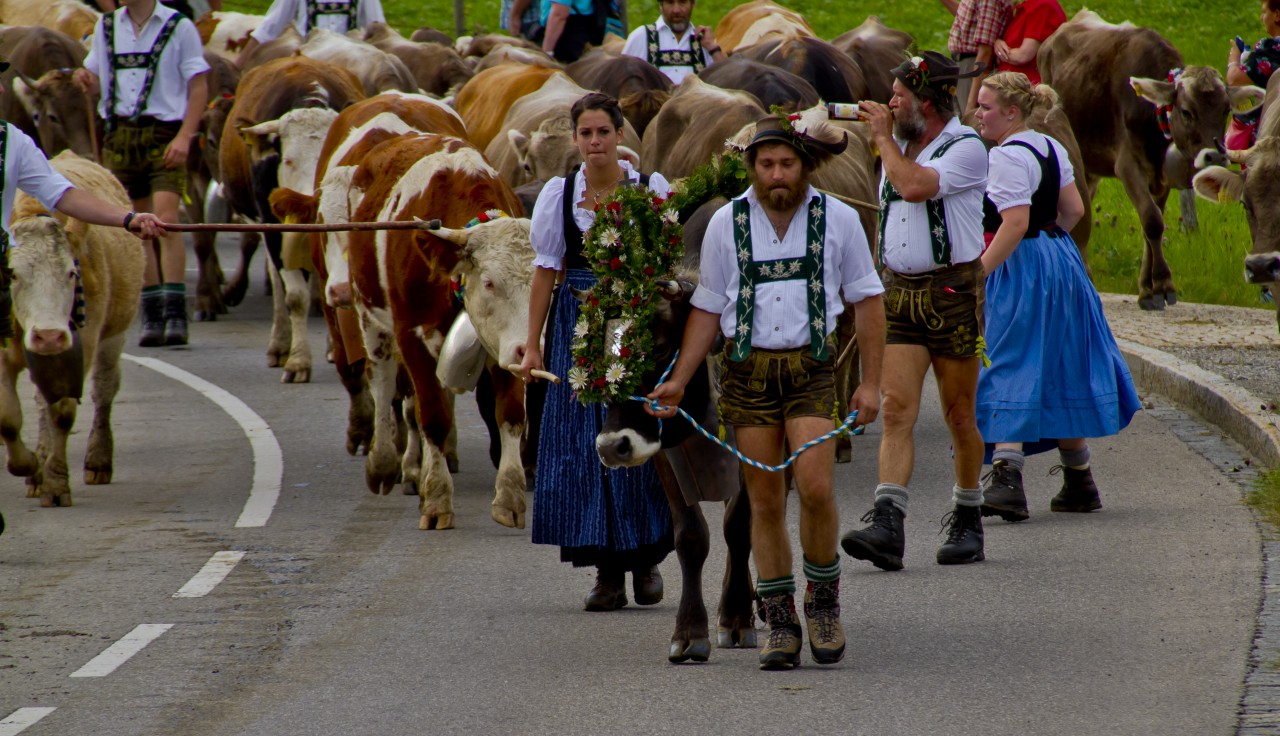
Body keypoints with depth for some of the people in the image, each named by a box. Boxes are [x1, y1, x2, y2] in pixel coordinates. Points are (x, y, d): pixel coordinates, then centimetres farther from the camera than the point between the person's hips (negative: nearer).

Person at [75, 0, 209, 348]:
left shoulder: (180, 28, -1)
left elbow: (199, 87, -3)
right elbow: (97, 83, 17)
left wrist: (184, 137, -13)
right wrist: (87, 81, -7)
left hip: (164, 133, -5)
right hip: (120, 135, 5)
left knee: (166, 220, -16)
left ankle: (175, 314, -14)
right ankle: (151, 317, 12)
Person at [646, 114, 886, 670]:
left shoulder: (837, 219, 1)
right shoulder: (727, 223, 3)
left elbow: (867, 300, 8)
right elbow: (708, 308, 9)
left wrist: (871, 383, 3)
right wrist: (679, 381, 3)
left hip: (810, 366, -1)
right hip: (747, 368, 1)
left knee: (815, 488, -16)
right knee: (765, 502, 2)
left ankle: (823, 602, 7)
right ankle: (780, 625, 10)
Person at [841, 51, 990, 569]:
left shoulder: (966, 148, -10)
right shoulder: (899, 147, 14)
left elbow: (915, 186, -26)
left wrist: (882, 137, -12)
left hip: (952, 291, -5)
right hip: (900, 291, 5)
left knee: (959, 415, 4)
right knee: (897, 409, -8)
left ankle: (967, 521, 19)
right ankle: (886, 526, -19)